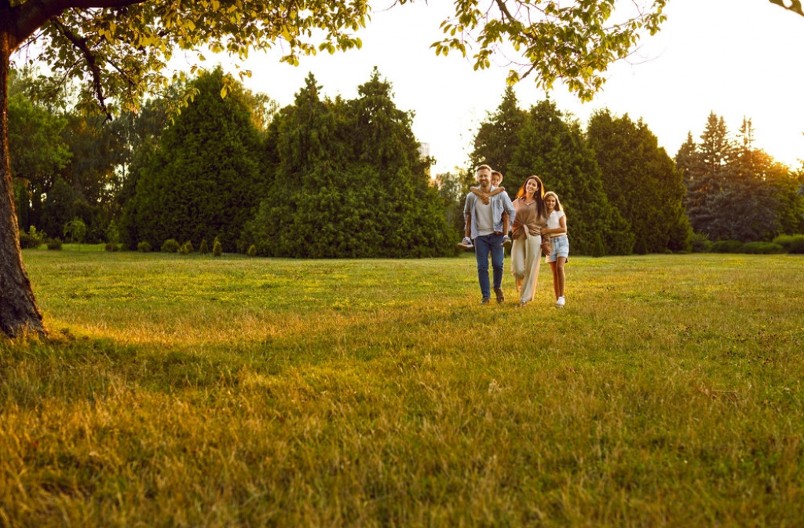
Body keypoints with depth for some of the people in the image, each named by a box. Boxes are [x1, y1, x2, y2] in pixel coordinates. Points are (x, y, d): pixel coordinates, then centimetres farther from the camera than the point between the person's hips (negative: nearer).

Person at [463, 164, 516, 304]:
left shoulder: (501, 194, -5)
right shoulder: (471, 196, 0)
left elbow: (511, 212, 4)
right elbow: (466, 213, 19)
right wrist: (469, 230, 16)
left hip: (496, 234, -1)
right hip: (480, 236, 1)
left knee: (498, 264, -5)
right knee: (482, 267, 0)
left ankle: (498, 287, 23)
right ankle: (485, 296, 10)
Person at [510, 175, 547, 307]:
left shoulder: (539, 204, 11)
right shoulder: (517, 202, 13)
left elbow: (544, 223, 8)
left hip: (534, 238, 0)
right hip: (519, 238, 0)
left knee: (530, 269, -4)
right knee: (518, 269, -10)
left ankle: (525, 298, 6)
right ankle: (522, 282, 25)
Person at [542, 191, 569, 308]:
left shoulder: (560, 213, 2)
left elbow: (564, 229, -9)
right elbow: (542, 232, 10)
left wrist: (548, 230, -13)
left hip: (561, 241, -3)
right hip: (549, 243, 3)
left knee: (559, 268, -22)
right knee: (554, 272, 2)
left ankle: (561, 297, -20)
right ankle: (557, 299, 6)